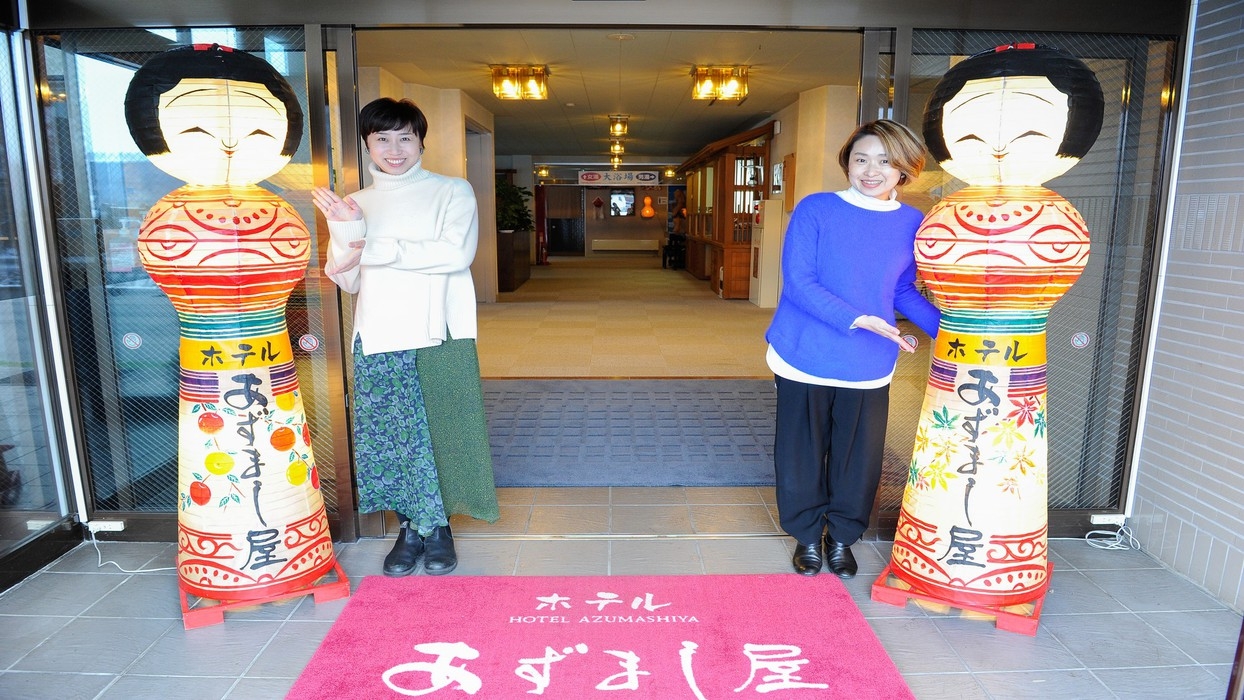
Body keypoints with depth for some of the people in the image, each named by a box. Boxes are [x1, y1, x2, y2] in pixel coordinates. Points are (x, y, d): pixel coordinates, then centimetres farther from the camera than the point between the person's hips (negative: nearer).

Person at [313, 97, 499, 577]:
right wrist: (343, 232, -10)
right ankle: (411, 528, 22)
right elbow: (347, 282, 9)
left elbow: (455, 253, -14)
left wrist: (374, 250, -13)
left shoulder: (452, 191, 3)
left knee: (439, 433, 1)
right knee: (390, 438, 5)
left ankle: (438, 527, 20)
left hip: (439, 337, -3)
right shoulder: (355, 204, 14)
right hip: (377, 341, 3)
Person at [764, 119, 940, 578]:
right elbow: (798, 281, -15)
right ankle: (807, 536, 32)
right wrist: (859, 320, -24)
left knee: (858, 455, 12)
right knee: (803, 452, 10)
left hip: (869, 368, 3)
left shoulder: (913, 225, 2)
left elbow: (905, 293, 12)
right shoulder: (816, 209, -8)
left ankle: (842, 537, 35)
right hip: (805, 360, -2)